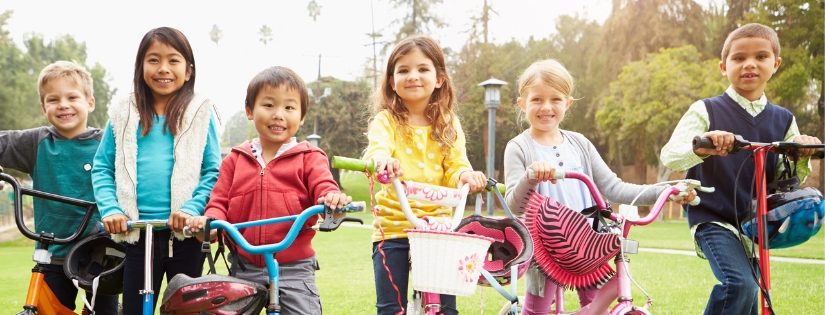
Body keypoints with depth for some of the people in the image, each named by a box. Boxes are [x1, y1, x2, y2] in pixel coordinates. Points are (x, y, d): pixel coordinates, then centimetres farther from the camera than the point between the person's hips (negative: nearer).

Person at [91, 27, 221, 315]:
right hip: (137, 234, 1)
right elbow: (102, 168, 8)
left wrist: (191, 208, -16)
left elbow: (213, 171, -2)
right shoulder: (123, 115, 7)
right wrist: (110, 209, -7)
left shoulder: (200, 113, 1)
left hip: (185, 233, -1)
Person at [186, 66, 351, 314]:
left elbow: (323, 188, -13)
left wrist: (333, 198, -37)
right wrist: (211, 220, -14)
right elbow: (220, 201, 9)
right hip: (243, 267, 3)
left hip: (293, 268, -3)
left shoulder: (309, 158, 1)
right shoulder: (236, 159, 9)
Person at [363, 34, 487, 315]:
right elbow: (377, 148, -20)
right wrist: (381, 160, -44)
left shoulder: (448, 126, 9)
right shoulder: (387, 121, -1)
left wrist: (465, 176, -23)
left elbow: (455, 166, 2)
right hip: (392, 227, -2)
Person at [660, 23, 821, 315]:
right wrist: (700, 148, -39)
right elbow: (669, 155, -18)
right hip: (714, 220, -5)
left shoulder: (783, 120, 6)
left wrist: (802, 158, -16)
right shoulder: (706, 111, -5)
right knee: (740, 285, -27)